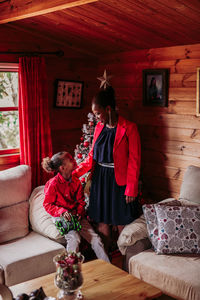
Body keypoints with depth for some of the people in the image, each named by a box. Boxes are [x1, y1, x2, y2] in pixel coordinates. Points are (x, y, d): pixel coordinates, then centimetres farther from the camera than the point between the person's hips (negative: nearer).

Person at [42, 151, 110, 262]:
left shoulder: (76, 181, 4)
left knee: (96, 238, -10)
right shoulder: (53, 184, -12)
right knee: (74, 239, -29)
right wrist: (62, 212, -22)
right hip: (62, 217, -4)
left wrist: (79, 212, -8)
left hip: (77, 215, 5)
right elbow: (47, 205, -7)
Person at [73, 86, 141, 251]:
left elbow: (134, 160, -13)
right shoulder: (99, 127, 7)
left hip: (118, 180, -6)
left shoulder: (129, 128, -13)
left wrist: (131, 189, -14)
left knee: (121, 224, 4)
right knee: (102, 222, 12)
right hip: (100, 179, 6)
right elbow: (92, 156, 12)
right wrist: (75, 173, 3)